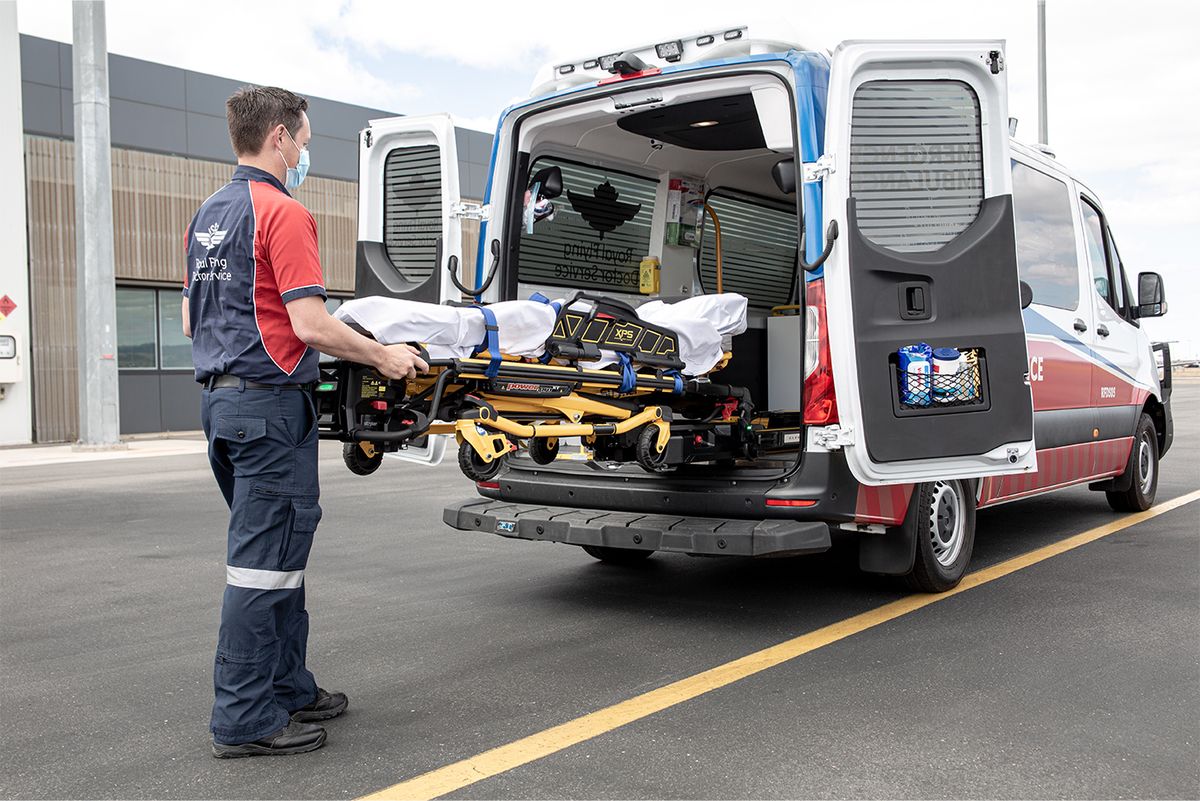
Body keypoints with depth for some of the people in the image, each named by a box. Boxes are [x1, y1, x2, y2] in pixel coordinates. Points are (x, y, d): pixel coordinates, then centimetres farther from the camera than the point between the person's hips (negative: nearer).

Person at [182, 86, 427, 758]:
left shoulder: (208, 216, 15)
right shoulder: (283, 213, -13)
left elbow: (193, 320, 19)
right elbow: (312, 325, -20)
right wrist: (383, 355, -7)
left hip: (221, 398, 10)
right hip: (271, 402, -10)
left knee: (276, 549, 17)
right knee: (265, 558, -3)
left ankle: (289, 689, 26)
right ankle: (245, 719, 5)